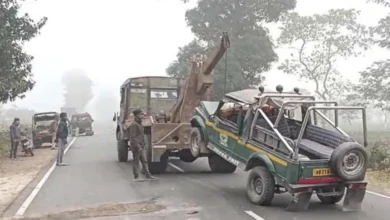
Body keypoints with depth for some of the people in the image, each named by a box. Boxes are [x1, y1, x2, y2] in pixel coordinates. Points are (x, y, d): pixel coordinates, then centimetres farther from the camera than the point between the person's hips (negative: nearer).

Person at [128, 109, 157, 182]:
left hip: (142, 146, 9)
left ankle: (147, 175, 12)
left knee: (144, 161, 8)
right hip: (136, 146, -9)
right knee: (136, 161, 0)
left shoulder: (140, 123, 16)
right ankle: (136, 177, 7)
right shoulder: (133, 125, -15)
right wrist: (138, 147, -24)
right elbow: (133, 137, -21)